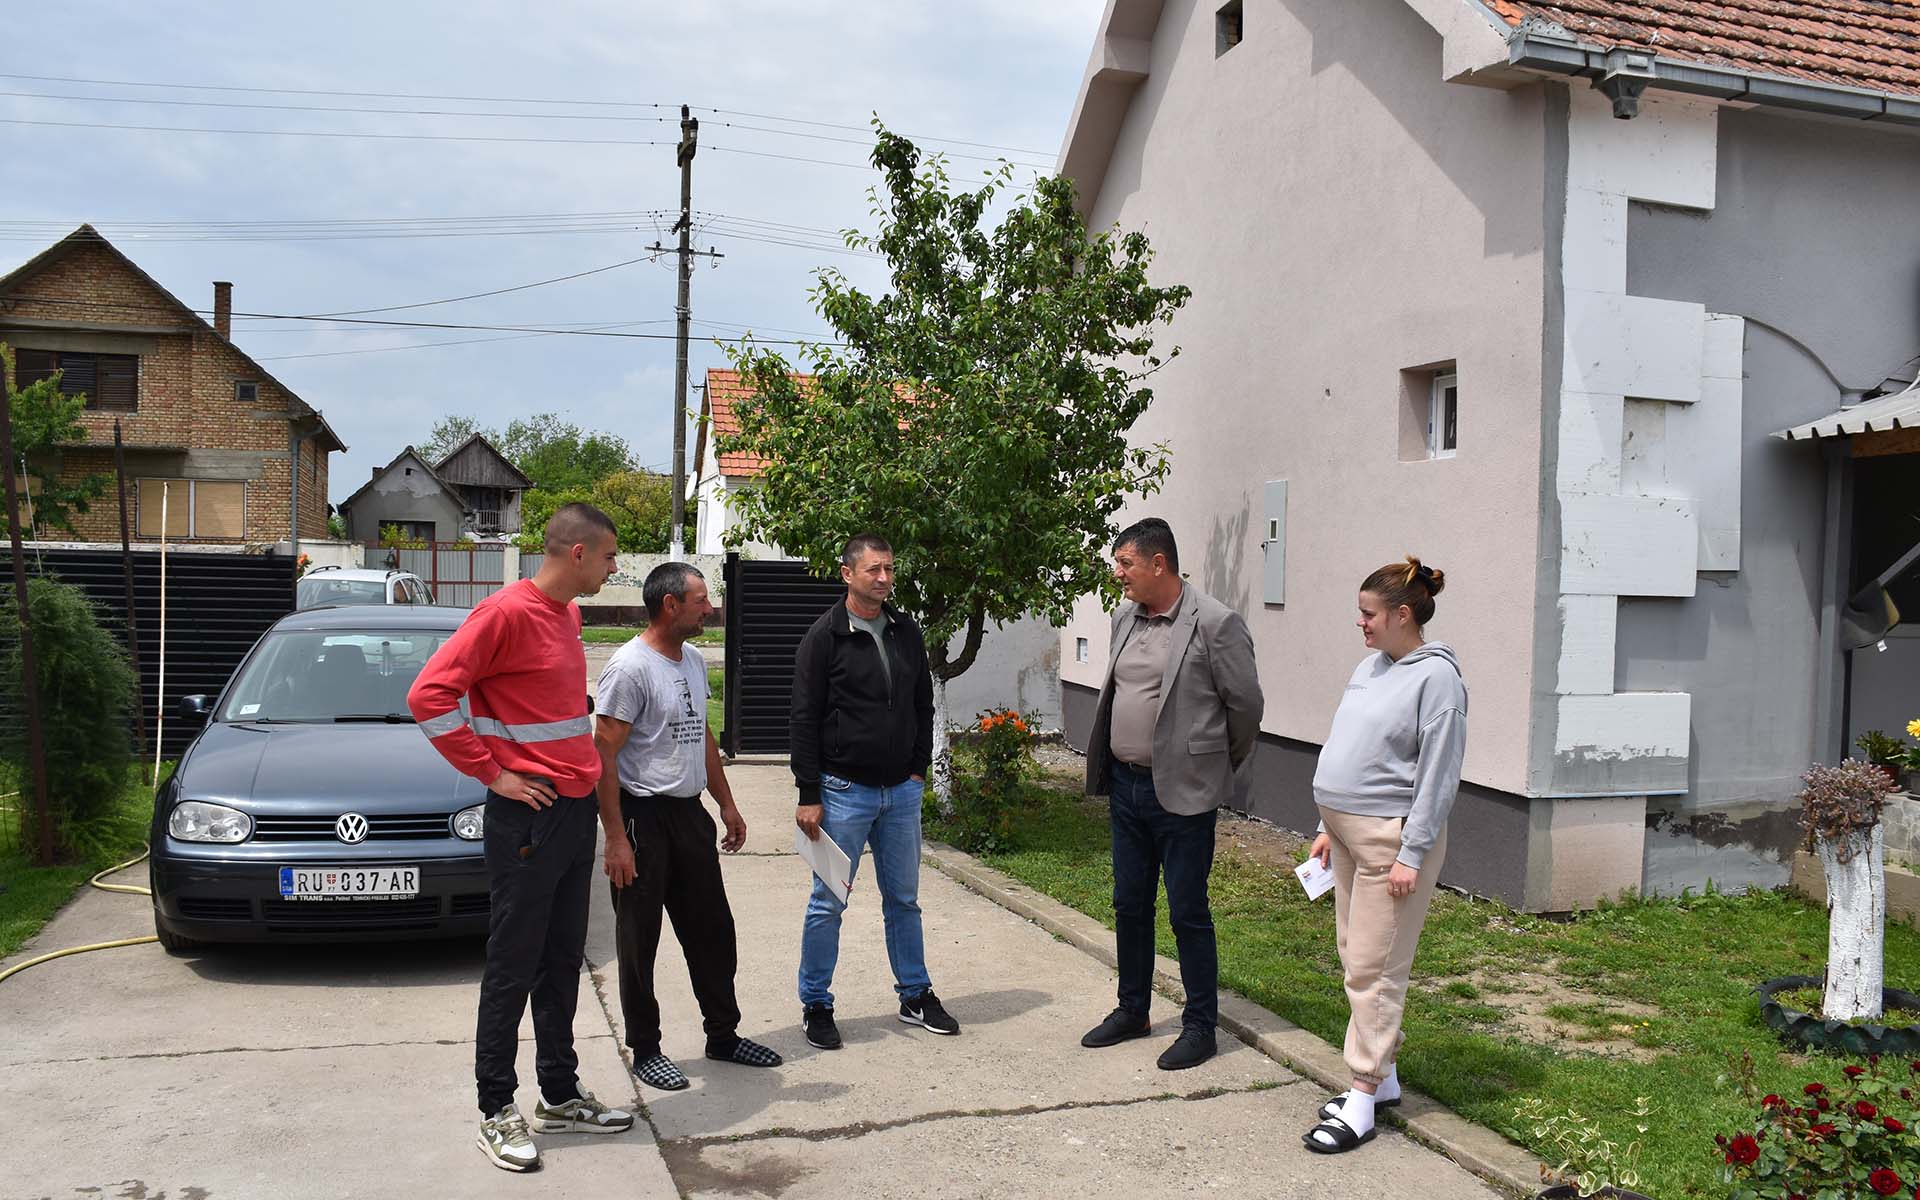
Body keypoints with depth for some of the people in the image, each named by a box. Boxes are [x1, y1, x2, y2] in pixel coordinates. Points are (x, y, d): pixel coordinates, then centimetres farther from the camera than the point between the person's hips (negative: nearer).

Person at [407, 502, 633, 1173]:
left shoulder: (567, 615, 12)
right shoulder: (506, 613, -15)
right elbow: (429, 694, -20)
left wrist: (583, 770, 13)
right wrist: (491, 772, -16)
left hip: (575, 810, 9)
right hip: (527, 816, -8)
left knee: (562, 960, 15)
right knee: (513, 966, 2)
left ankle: (560, 1096, 27)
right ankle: (497, 1111, 13)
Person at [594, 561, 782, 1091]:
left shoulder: (694, 661, 10)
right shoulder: (630, 667, -16)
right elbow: (604, 755, -18)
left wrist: (727, 806, 19)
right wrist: (616, 839, -21)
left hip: (689, 813, 8)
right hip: (644, 815, -8)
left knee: (712, 929, 14)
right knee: (639, 941, 5)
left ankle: (723, 1034, 27)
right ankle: (645, 1049, 18)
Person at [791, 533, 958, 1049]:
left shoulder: (906, 632, 7)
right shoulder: (825, 637, -9)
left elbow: (923, 705, 17)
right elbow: (805, 721, -10)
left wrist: (919, 767, 8)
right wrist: (809, 796, -12)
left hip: (901, 792, 5)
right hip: (844, 792, -5)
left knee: (904, 899, 15)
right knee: (828, 903, 2)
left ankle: (915, 995, 28)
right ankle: (816, 1005, 15)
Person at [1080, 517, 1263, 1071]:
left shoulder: (1216, 623, -15)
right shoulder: (1125, 617, 8)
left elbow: (1246, 704, -9)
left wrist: (1220, 765, 3)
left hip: (1182, 792, -7)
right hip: (1125, 786, 7)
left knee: (1187, 913, 3)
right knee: (1129, 906, 16)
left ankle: (1201, 1026, 17)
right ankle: (1132, 1011, 32)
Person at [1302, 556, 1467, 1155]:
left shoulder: (1436, 677, -13)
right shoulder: (1369, 667, 12)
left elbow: (1438, 774, -16)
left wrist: (1411, 855, -18)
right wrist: (1329, 826, 18)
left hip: (1390, 838, -9)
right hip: (1348, 832, 9)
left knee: (1372, 969, -6)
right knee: (1355, 958, 14)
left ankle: (1362, 1101, 2)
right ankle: (1382, 1078, 27)